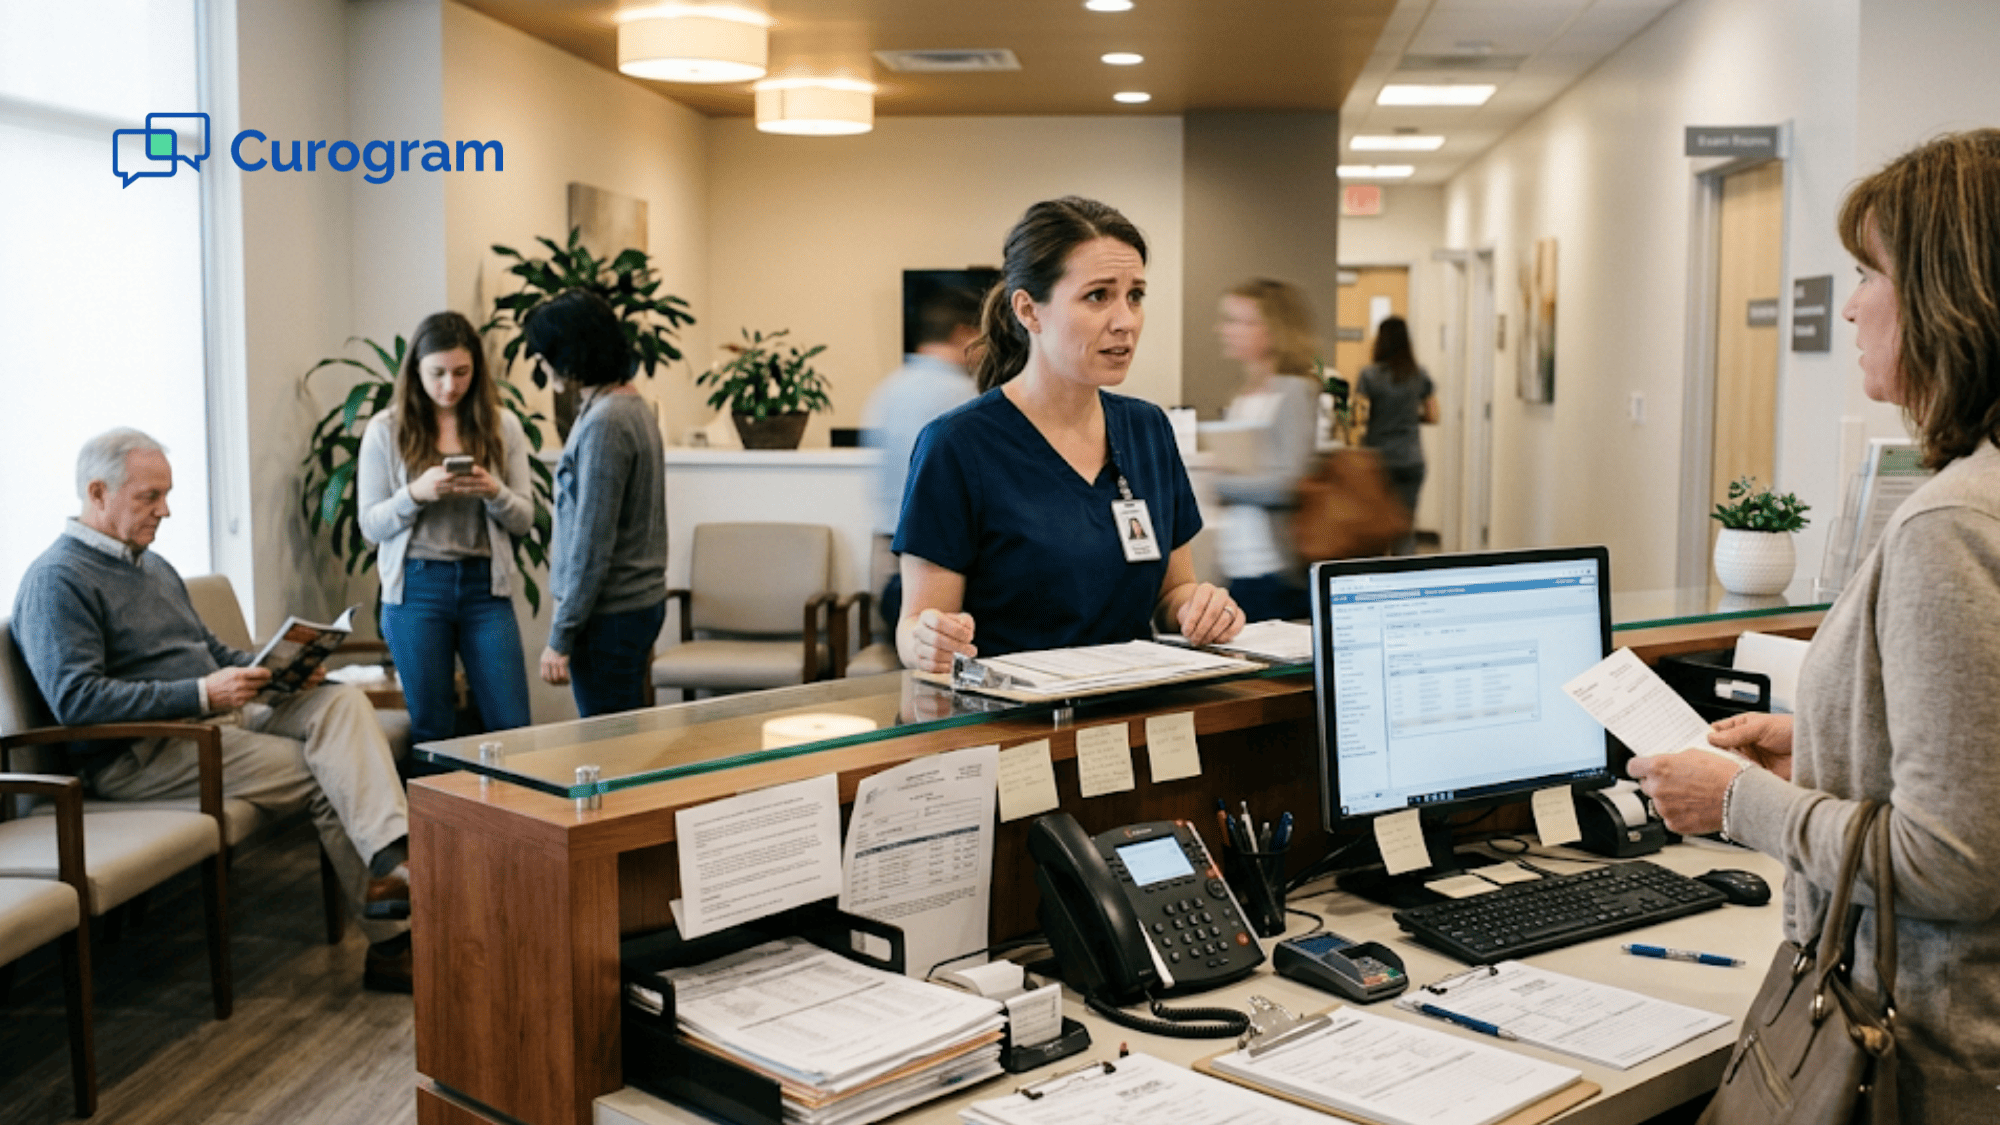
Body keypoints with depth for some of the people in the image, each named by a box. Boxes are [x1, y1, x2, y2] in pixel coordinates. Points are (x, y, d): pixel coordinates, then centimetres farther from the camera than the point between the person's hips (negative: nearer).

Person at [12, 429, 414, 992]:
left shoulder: (154, 567, 22)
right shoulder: (57, 580, -9)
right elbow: (75, 698, -20)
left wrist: (276, 670, 6)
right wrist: (200, 694, -25)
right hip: (137, 753, -8)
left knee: (342, 702, -18)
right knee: (324, 774, -21)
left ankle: (392, 857, -33)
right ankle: (390, 942, -21)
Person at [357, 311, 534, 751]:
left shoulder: (502, 426, 4)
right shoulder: (385, 430, 1)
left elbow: (524, 518, 5)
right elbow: (371, 525, 0)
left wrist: (494, 492, -16)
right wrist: (417, 493, -18)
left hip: (485, 584, 1)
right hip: (417, 587, -1)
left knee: (511, 726, 0)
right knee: (432, 730, 7)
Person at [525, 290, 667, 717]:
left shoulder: (604, 424, -19)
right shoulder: (634, 406, 10)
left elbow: (592, 544, -20)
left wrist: (560, 637, -15)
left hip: (610, 614, -9)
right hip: (641, 600, 9)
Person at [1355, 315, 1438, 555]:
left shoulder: (1369, 376, -9)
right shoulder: (1420, 376, 2)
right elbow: (1432, 417, 8)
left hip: (1377, 461, -3)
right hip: (1411, 462, 3)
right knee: (1406, 530, 6)